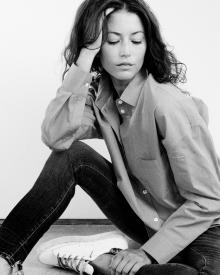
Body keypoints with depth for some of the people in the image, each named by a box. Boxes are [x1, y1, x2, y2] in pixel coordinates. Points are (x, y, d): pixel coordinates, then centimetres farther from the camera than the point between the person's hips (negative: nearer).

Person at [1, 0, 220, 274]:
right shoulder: (98, 97, -4)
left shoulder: (168, 105, -23)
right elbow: (55, 136, -24)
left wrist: (149, 252, -23)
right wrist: (85, 58, -25)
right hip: (146, 220, 6)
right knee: (71, 155, -13)